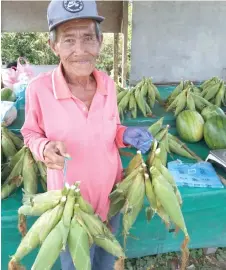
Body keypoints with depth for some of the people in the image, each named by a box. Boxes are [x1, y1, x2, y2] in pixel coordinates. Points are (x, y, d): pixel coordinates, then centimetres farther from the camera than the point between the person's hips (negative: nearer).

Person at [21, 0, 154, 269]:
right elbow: (31, 134, -6)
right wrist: (45, 149, -28)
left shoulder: (107, 84, -11)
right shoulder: (39, 88, -22)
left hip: (111, 191, 4)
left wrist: (126, 135, -16)